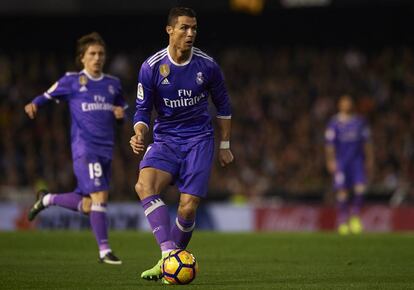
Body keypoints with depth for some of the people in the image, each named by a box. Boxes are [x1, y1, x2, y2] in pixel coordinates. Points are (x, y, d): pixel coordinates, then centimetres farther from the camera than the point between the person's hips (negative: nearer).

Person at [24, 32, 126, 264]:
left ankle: (47, 199, 33)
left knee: (87, 206, 7)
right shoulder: (72, 81, 0)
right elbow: (48, 96, 6)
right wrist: (34, 104, -15)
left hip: (106, 151, 6)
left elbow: (122, 106, 26)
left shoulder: (113, 84, 13)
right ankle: (104, 250, -10)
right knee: (100, 195, -18)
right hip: (84, 150, -6)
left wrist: (122, 112, 3)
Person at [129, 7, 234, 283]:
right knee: (144, 185, -29)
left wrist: (225, 146, 12)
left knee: (188, 207, -13)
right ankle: (168, 252, -36)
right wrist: (139, 135, -23)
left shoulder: (207, 65, -4)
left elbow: (223, 106, 10)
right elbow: (143, 110, -1)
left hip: (199, 140, 0)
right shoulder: (151, 67, -7)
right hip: (165, 139, 0)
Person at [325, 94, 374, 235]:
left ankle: (355, 216, 6)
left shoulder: (360, 122, 12)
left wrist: (369, 161, 11)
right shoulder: (334, 123, 3)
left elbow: (367, 143, 15)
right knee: (342, 191, -5)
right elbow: (330, 144, 1)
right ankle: (342, 222, 6)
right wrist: (330, 161, -7)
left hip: (358, 160, 2)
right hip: (341, 161, -2)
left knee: (360, 188, -12)